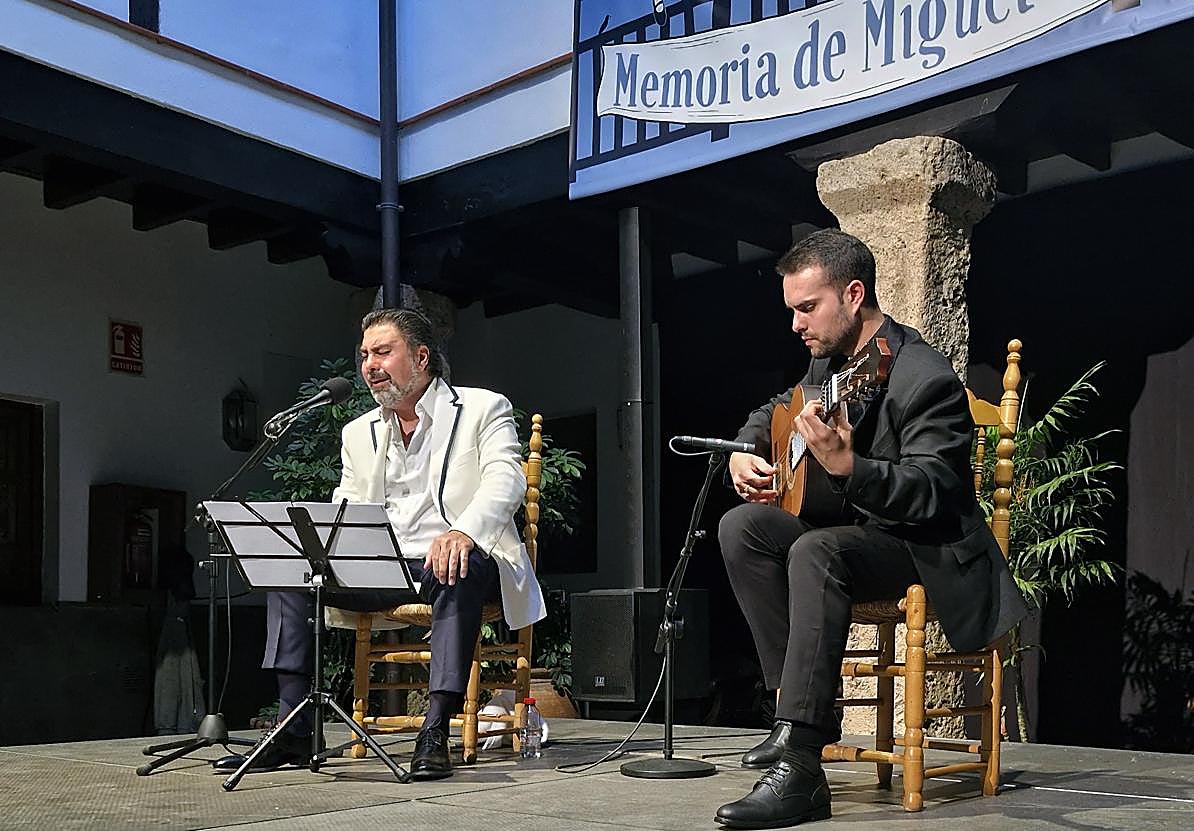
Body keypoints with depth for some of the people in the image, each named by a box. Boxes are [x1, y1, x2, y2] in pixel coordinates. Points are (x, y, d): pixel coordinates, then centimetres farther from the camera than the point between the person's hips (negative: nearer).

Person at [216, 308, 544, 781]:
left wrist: (462, 532, -36)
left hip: (453, 561, -5)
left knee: (458, 568, -39)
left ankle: (435, 732, -39)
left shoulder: (483, 409, 3)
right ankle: (293, 732, -18)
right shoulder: (359, 433, 19)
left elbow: (505, 480, -14)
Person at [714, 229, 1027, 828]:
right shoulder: (828, 362, 8)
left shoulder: (925, 378, -19)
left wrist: (847, 466, -44)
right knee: (742, 526, -13)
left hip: (927, 547, -9)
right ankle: (803, 704, -11)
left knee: (815, 551, -36)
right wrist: (744, 453, 4)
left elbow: (933, 492, -28)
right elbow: (771, 413, 26)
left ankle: (798, 770, -39)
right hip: (855, 529, 9)